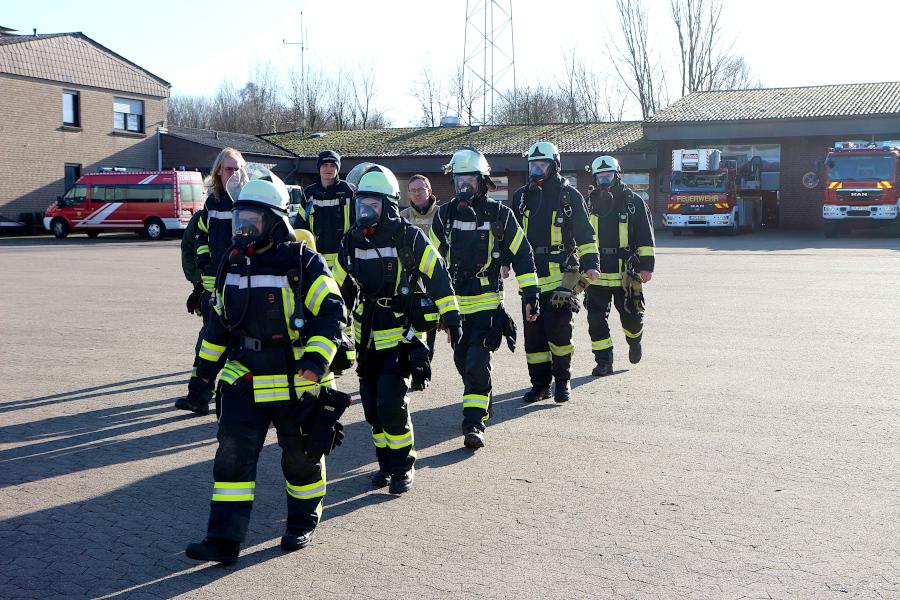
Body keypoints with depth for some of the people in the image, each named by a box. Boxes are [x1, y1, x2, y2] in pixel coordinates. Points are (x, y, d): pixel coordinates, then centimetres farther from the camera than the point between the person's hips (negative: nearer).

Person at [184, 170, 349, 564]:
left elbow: (332, 312, -17)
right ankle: (224, 539, 3)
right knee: (233, 454, -2)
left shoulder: (302, 263, -13)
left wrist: (316, 360, -27)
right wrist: (207, 362, 22)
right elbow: (220, 317, 18)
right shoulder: (234, 263, 7)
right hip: (243, 379, 5)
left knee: (301, 456, 11)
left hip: (296, 383, -5)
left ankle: (303, 523, 33)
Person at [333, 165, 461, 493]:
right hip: (366, 337, 6)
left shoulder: (408, 237, -11)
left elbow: (438, 275, -8)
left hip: (401, 334, -6)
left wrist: (451, 318, -10)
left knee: (391, 401, -13)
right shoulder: (352, 242, 6)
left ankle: (404, 465, 5)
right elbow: (339, 288, 16)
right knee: (372, 404, 9)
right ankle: (386, 462, 26)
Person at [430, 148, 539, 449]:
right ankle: (481, 405, 37)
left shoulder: (500, 214, -4)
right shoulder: (445, 215, 6)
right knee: (463, 361, 14)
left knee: (478, 362, -14)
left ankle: (474, 423, -11)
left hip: (487, 303, -4)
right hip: (455, 302, 5)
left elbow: (522, 255, 1)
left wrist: (531, 296, -2)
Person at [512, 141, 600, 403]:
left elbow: (585, 234, 6)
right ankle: (540, 383, 15)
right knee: (533, 331, 5)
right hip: (530, 274, 4)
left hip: (561, 273, -4)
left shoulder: (569, 195, 4)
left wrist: (591, 264, -3)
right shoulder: (521, 196, 14)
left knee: (557, 328, -12)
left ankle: (563, 381, 5)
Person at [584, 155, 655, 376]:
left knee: (631, 316, 6)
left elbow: (646, 236, 0)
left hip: (626, 273, -2)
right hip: (596, 273, 3)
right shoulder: (591, 203, 10)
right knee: (596, 319, -2)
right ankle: (604, 362, 7)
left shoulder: (633, 202, 0)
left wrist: (647, 265, -6)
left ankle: (634, 341, 39)